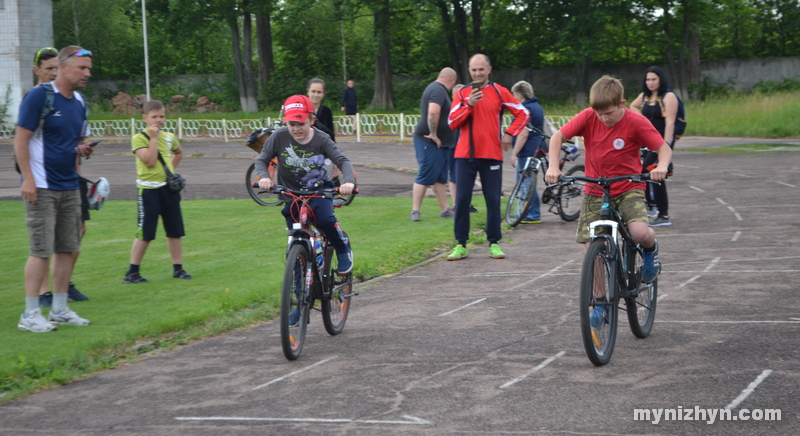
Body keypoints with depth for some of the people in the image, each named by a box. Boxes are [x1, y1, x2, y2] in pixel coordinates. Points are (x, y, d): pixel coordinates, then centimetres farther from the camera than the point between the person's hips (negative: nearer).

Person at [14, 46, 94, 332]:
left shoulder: (79, 102, 12)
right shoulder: (39, 96, -10)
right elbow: (21, 139, -11)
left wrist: (82, 149, 2)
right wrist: (28, 179, -17)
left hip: (69, 187, 8)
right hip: (41, 188, -8)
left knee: (67, 249, 8)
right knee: (41, 250, -8)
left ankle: (59, 309, 17)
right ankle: (30, 314, -3)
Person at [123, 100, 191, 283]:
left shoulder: (169, 137, 9)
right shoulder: (139, 138, -7)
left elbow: (179, 153, 31)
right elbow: (150, 161, -20)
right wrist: (154, 137, -18)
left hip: (169, 188, 6)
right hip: (149, 190, -5)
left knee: (175, 231, 7)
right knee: (144, 233, -5)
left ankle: (178, 268, 17)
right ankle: (132, 272, 2)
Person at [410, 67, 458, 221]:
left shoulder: (435, 88, 18)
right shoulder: (438, 90, -16)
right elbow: (433, 112, -30)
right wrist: (433, 135, -24)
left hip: (440, 143, 10)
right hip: (431, 143, -10)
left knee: (440, 178, 13)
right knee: (425, 177, -8)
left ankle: (444, 209, 18)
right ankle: (415, 211, -5)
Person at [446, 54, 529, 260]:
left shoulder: (499, 92, 3)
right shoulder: (462, 93, 6)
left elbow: (523, 114, 7)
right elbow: (452, 122, -2)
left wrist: (509, 134, -4)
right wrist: (469, 104, -14)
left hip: (491, 155, -1)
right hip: (465, 155, 1)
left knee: (493, 200, 2)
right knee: (462, 199, -2)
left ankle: (494, 243, 11)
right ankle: (461, 245, 5)